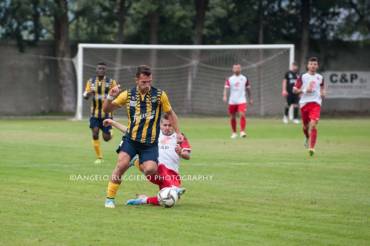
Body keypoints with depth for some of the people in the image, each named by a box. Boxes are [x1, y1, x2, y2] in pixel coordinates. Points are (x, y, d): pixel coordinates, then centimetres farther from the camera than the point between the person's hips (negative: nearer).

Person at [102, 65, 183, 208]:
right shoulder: (128, 95, 0)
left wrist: (177, 132, 11)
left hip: (150, 143, 0)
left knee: (150, 170, -21)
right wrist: (110, 96, -14)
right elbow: (107, 109, 5)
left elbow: (170, 113, 14)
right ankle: (110, 198, -7)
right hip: (131, 140, 0)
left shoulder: (159, 95, -1)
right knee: (122, 164, -22)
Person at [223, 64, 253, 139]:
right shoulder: (229, 79, 3)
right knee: (232, 117, 6)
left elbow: (248, 89, 14)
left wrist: (250, 99, 14)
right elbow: (226, 88, -7)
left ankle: (242, 131, -18)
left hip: (242, 101, -1)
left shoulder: (245, 79, 6)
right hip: (232, 101, 1)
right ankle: (234, 133, 21)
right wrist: (225, 96, -23)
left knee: (242, 115, -19)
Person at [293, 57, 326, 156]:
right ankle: (308, 138, 48)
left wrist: (323, 93, 3)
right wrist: (305, 90, -14)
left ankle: (311, 147, -21)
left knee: (313, 125, -19)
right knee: (305, 126, 13)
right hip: (304, 103, 1)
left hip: (316, 103, -1)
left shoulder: (320, 77, 8)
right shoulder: (302, 77, 1)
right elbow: (295, 90, 1)